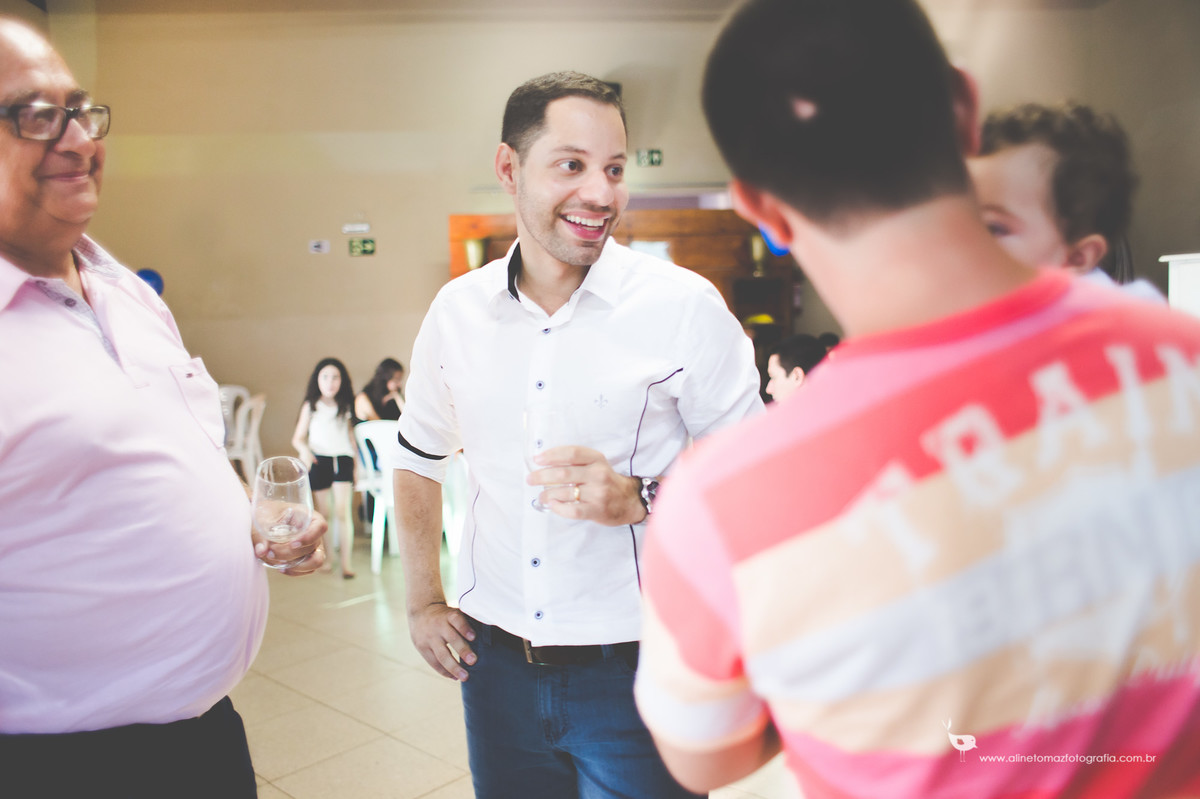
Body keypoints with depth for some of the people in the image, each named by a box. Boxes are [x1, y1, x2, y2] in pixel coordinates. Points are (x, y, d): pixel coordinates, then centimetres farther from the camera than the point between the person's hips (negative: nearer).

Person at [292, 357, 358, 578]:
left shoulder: (346, 407, 10)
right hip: (319, 460, 0)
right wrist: (304, 450, -16)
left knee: (343, 511, -9)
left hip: (343, 459, 0)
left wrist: (356, 464, 10)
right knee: (322, 513, 5)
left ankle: (347, 562, -9)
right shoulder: (310, 406, 6)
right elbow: (298, 438, 6)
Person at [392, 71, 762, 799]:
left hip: (633, 674, -3)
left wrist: (637, 498, -23)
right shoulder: (456, 310, 1)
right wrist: (423, 602, 10)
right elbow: (420, 460, 15)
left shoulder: (685, 306, -11)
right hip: (497, 664, 4)